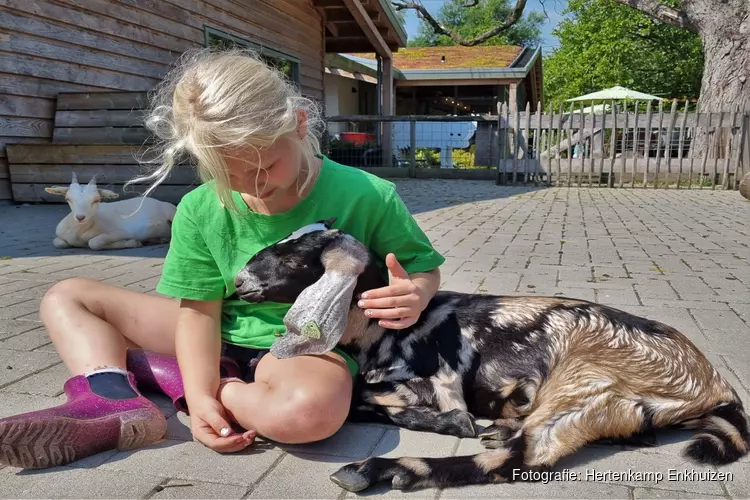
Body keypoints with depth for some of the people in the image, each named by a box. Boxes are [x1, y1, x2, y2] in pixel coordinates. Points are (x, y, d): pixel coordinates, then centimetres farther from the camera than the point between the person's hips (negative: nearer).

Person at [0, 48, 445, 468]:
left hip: (307, 346, -3)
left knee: (313, 410, -42)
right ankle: (116, 406, -24)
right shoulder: (200, 211, -9)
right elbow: (200, 310, -6)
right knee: (67, 297, 4)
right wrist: (201, 395, -22)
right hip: (222, 336, 4)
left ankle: (155, 369, -18)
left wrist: (415, 295, -28)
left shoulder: (367, 197, -17)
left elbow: (425, 269, -4)